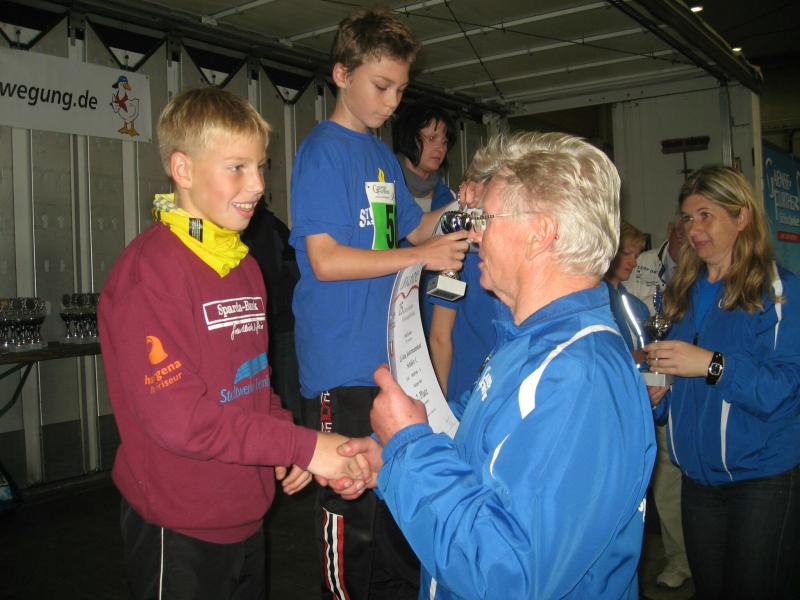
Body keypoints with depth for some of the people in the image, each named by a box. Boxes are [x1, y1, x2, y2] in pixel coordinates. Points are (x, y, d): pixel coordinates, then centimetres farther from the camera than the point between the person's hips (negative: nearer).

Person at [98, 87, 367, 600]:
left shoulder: (245, 265, 8)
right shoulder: (149, 270, -18)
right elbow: (175, 416, -23)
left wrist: (285, 450, -2)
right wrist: (303, 445, -22)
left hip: (247, 516, 8)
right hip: (179, 533, -7)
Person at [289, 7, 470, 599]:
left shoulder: (383, 155, 15)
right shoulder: (323, 150, -10)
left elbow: (412, 228, 23)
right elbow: (325, 260, -18)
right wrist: (420, 256, -19)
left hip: (392, 358, 8)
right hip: (344, 367, -8)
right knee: (354, 505, 4)